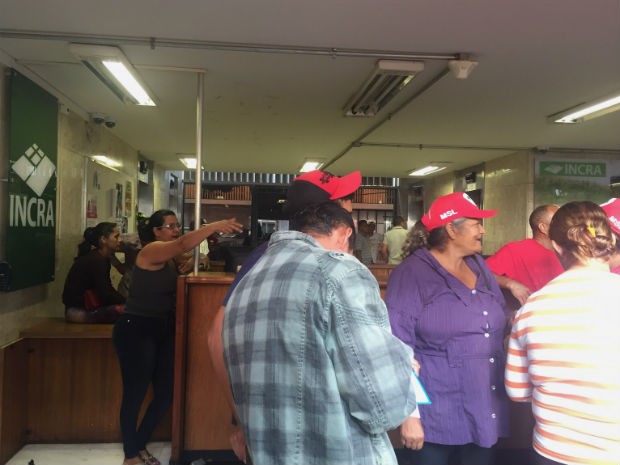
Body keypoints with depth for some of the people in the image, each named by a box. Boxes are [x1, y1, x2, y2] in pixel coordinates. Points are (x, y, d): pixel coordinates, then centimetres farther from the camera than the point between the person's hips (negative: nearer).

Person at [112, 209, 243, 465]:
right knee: (135, 393, 0)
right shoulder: (151, 250, -13)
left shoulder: (169, 259, 14)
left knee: (165, 393, 10)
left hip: (163, 330, 9)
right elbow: (183, 244, -31)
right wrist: (214, 226, -38)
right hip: (136, 329, -9)